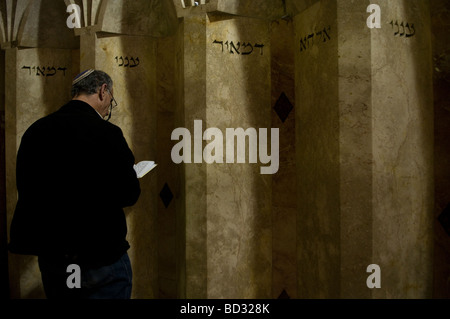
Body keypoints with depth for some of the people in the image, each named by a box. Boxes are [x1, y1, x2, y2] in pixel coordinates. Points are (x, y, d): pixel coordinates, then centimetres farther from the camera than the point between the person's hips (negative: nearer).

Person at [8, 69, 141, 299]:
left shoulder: (34, 131, 0)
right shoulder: (106, 134, -18)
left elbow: (26, 190, 6)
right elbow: (129, 194, -13)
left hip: (49, 255, 6)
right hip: (100, 258, -6)